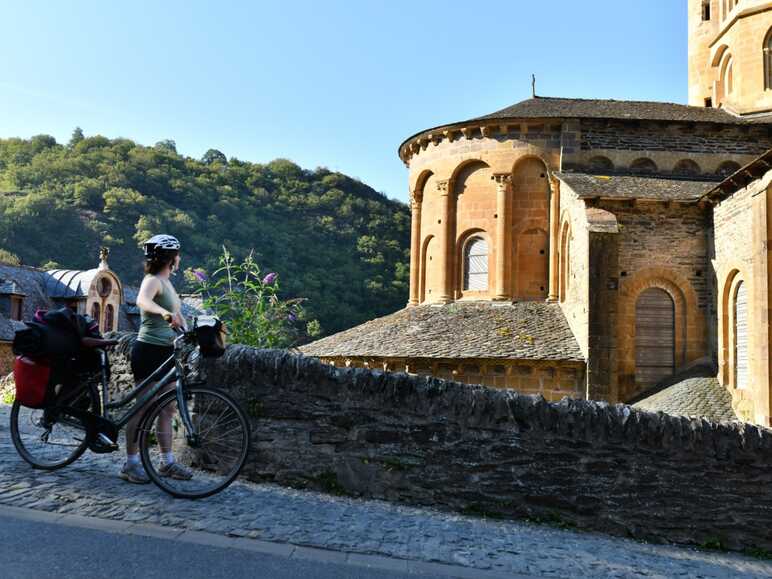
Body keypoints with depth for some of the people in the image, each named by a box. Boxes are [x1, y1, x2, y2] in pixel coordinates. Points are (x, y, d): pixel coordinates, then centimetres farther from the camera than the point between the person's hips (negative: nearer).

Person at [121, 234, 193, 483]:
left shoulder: (166, 283, 15)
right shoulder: (153, 281, -13)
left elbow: (177, 314, 19)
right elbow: (143, 301, -36)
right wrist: (166, 314, -54)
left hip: (165, 351, 9)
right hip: (148, 350, -9)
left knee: (167, 408, 11)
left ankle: (167, 462, 18)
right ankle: (131, 464, 7)